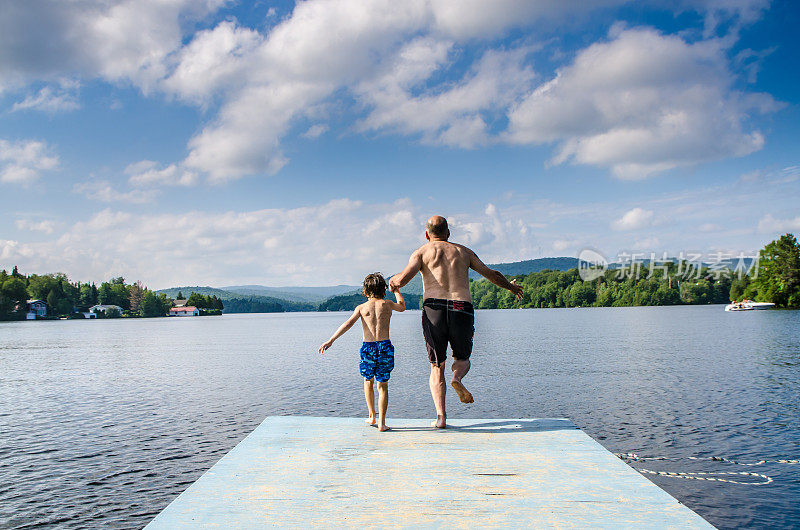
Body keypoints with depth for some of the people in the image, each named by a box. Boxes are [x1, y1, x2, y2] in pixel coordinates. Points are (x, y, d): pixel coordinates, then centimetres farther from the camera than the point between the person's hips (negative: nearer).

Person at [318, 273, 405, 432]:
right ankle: (381, 423, -1)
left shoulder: (362, 307, 7)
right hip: (385, 346, 0)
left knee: (368, 381, 22)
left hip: (368, 347, 0)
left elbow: (348, 323, -7)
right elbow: (402, 307, 32)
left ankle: (372, 416, 26)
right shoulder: (387, 304, 10)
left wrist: (330, 340, -10)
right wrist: (396, 291, 48)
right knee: (383, 384, 5)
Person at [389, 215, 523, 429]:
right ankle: (457, 377, -12)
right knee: (462, 358, 23)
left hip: (434, 308, -1)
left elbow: (403, 278, -3)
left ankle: (441, 415, -2)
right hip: (462, 308, 1)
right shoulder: (463, 251, 22)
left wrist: (394, 280, 21)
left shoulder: (422, 252, 13)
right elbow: (492, 275, 30)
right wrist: (511, 286, 48)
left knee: (437, 367, 12)